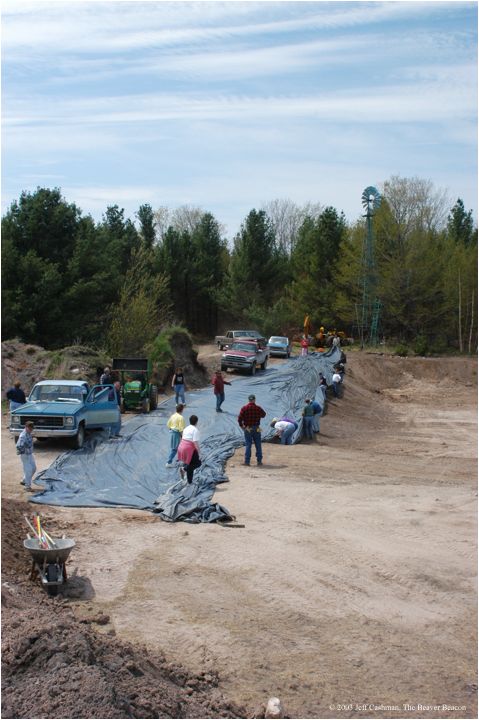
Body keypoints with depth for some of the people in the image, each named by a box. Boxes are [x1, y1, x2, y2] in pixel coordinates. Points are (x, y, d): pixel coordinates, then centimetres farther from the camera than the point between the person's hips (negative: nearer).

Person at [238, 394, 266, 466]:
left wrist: (241, 426, 4)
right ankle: (259, 460, 14)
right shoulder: (258, 408, -5)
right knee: (258, 445, 11)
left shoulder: (244, 408, -9)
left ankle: (247, 461, 2)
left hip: (247, 429, -1)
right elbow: (264, 415, 12)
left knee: (248, 445, 5)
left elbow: (239, 418, -10)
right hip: (256, 429, 1)